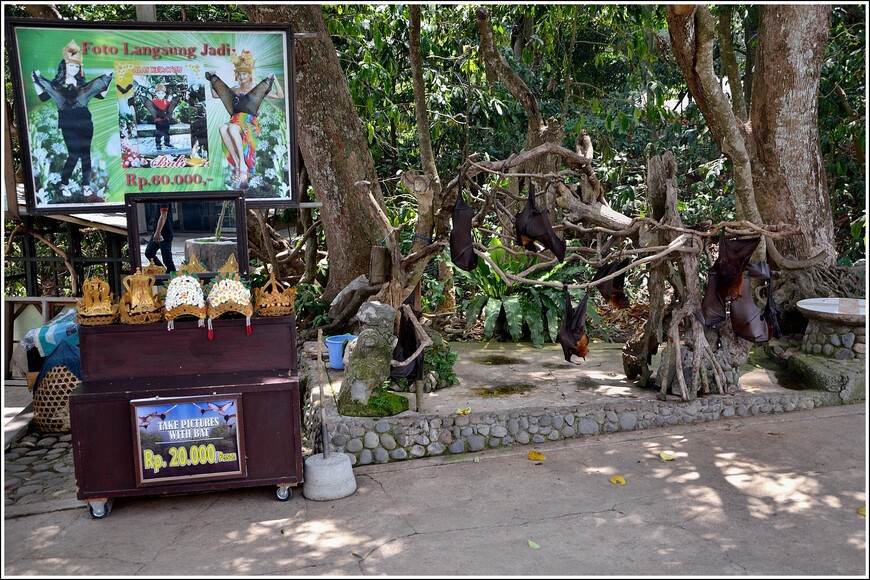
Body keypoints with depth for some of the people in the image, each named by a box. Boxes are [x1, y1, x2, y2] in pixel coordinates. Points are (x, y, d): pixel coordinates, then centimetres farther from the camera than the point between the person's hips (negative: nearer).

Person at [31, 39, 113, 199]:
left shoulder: (83, 84, 13)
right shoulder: (56, 84, 7)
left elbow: (101, 95, 10)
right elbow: (42, 97, -1)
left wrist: (108, 81, 5)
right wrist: (35, 81, -6)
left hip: (85, 123, 2)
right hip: (68, 124, -2)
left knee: (85, 154, 0)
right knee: (73, 155, -10)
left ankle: (86, 185, 9)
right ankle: (63, 184, 5)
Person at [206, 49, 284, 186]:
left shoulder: (258, 89, 13)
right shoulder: (234, 90, 25)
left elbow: (280, 96, 7)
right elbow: (215, 95, 34)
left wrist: (274, 80, -3)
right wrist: (212, 80, 24)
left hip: (250, 123, -4)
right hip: (235, 121, 4)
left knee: (232, 128, -39)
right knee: (223, 128, -35)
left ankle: (242, 165, -37)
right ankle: (237, 164, -36)